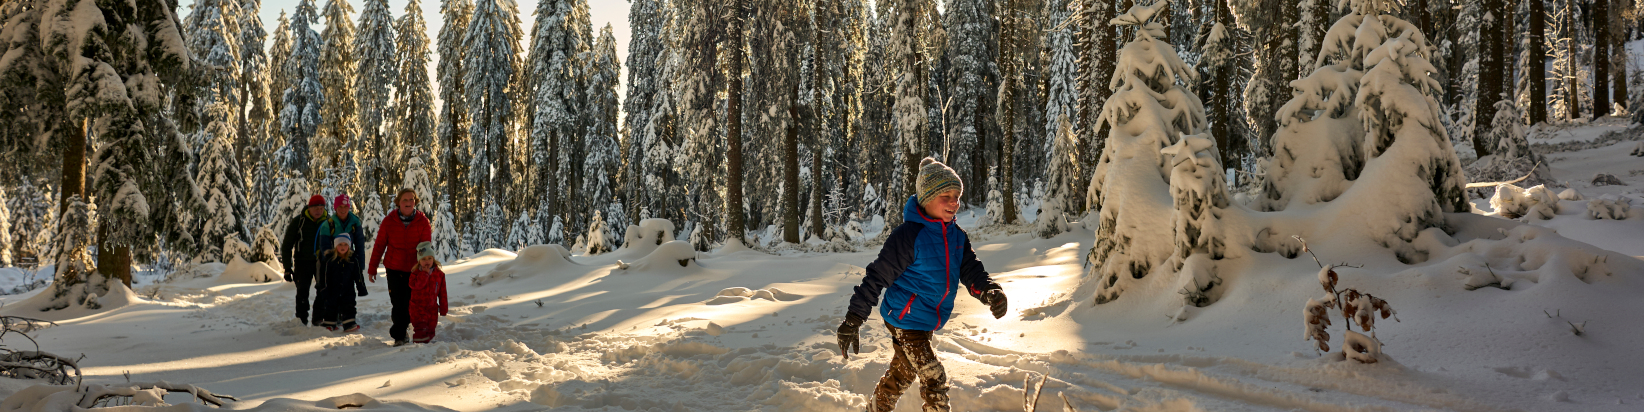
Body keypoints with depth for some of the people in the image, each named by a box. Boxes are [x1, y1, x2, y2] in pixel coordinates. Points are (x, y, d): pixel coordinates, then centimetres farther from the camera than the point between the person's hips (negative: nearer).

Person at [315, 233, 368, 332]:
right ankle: (329, 323, 22)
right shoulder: (328, 259, -10)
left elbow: (358, 276, 5)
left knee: (348, 305, 0)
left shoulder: (353, 259, -4)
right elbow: (324, 278, -7)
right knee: (331, 306, 8)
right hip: (332, 290, -1)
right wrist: (325, 294, -8)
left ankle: (349, 324, 6)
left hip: (348, 290, 1)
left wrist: (362, 289, 5)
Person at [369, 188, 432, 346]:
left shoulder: (422, 222, -3)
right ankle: (399, 336, 11)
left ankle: (398, 333, 25)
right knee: (398, 304, -3)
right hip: (394, 268, 0)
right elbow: (379, 245, 4)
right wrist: (373, 267, 6)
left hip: (414, 269, 0)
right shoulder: (389, 221, -2)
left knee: (410, 304, 2)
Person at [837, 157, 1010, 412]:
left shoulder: (957, 238, 3)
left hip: (928, 322, 8)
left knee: (901, 376, 23)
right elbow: (878, 275, -17)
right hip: (905, 318, -8)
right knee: (935, 381, -9)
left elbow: (972, 271, 0)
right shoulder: (909, 235, -20)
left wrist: (990, 292, -24)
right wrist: (853, 321, -17)